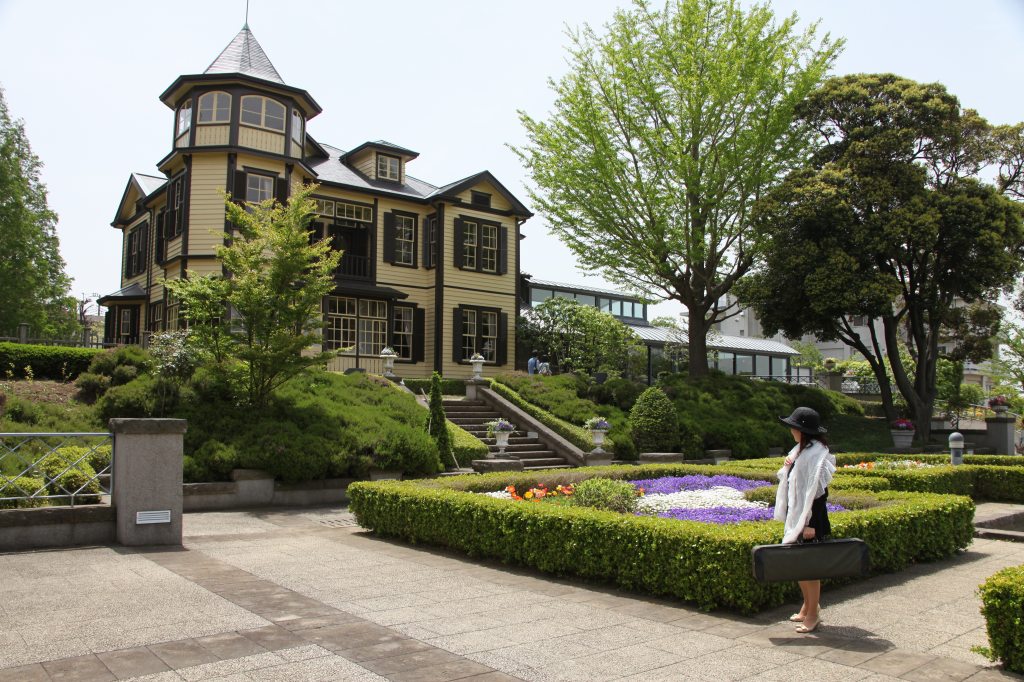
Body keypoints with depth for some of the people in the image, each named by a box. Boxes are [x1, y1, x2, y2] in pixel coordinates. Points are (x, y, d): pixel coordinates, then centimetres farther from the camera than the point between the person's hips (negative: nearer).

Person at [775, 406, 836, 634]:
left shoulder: (817, 453, -17)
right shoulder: (799, 450, 11)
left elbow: (815, 489, -20)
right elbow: (789, 482, 20)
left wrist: (809, 522, -21)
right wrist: (786, 468, -1)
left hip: (810, 516, -9)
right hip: (795, 515, 9)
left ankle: (813, 614, 10)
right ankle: (807, 606, 30)